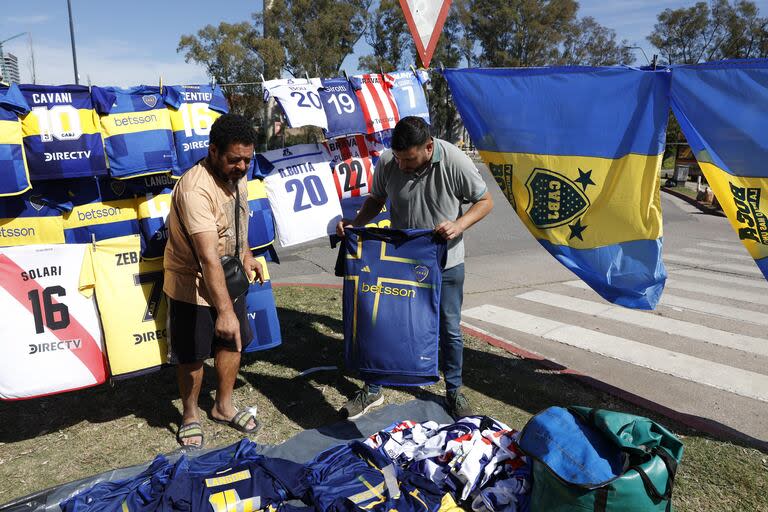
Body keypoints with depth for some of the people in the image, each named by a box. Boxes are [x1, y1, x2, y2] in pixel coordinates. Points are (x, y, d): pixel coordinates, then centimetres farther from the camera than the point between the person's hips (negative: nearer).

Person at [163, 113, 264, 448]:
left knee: (232, 343, 18)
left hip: (228, 279, 8)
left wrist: (246, 254, 7)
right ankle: (190, 415, 33)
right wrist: (224, 309, -44)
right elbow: (209, 256, -40)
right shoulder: (196, 190, -32)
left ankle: (223, 406, 39)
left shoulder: (237, 175, -4)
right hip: (192, 286, -7)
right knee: (192, 355, 9)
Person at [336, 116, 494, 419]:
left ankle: (454, 391, 34)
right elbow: (376, 199, 4)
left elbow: (485, 201, -9)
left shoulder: (454, 162, -20)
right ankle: (373, 390, 28)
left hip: (445, 263, -1)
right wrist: (355, 224, -15)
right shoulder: (387, 162, -13)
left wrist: (460, 224, -27)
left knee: (449, 331, 11)